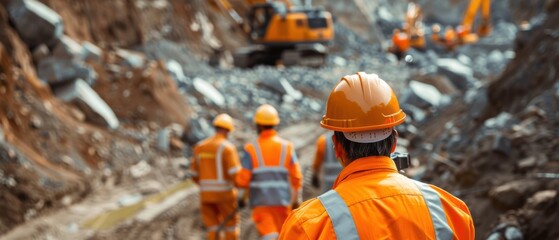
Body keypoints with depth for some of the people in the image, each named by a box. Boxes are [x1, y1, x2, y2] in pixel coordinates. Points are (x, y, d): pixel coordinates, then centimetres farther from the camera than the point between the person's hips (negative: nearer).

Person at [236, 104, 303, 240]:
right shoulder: (287, 147, 1)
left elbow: (242, 180, -6)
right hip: (282, 200, 2)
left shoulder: (251, 149, -6)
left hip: (261, 201, -2)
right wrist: (297, 198, 11)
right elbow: (296, 176, -1)